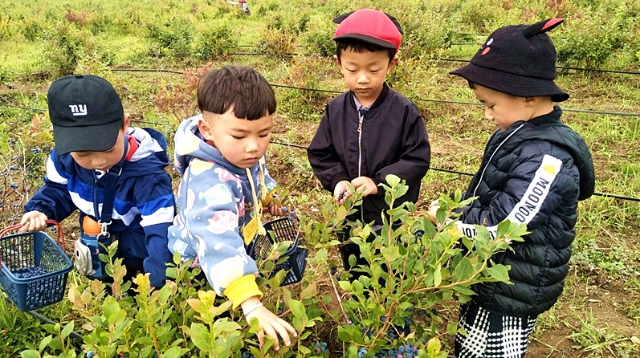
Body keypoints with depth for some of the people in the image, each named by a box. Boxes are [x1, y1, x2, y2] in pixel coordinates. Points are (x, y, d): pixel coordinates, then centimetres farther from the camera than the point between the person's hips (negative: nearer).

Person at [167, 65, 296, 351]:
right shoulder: (210, 183, -43)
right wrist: (251, 304, -66)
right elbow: (218, 243, -56)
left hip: (242, 241, 8)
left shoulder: (242, 155, -17)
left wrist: (268, 198, 26)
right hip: (201, 266, -7)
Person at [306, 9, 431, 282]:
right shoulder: (335, 111, -6)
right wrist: (337, 180, -17)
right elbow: (319, 154, 1)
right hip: (349, 219, 4)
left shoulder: (404, 111, -17)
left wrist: (379, 181, -25)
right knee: (355, 282, 25)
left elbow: (418, 159, -15)